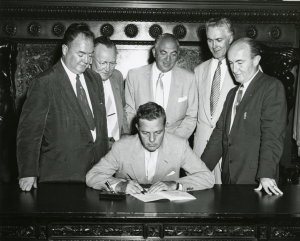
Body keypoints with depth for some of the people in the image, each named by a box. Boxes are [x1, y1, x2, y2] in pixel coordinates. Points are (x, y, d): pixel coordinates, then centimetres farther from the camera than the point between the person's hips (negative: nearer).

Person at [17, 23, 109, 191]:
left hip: (96, 170, 5)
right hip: (60, 175, -5)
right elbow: (29, 130, -11)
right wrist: (28, 173, -16)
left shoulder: (95, 79, 10)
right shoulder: (44, 83, -10)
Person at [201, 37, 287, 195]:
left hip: (254, 179, -6)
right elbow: (220, 133, 13)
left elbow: (273, 134, -15)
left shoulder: (271, 87, -6)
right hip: (228, 176, 6)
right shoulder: (233, 93, 17)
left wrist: (266, 175, -23)